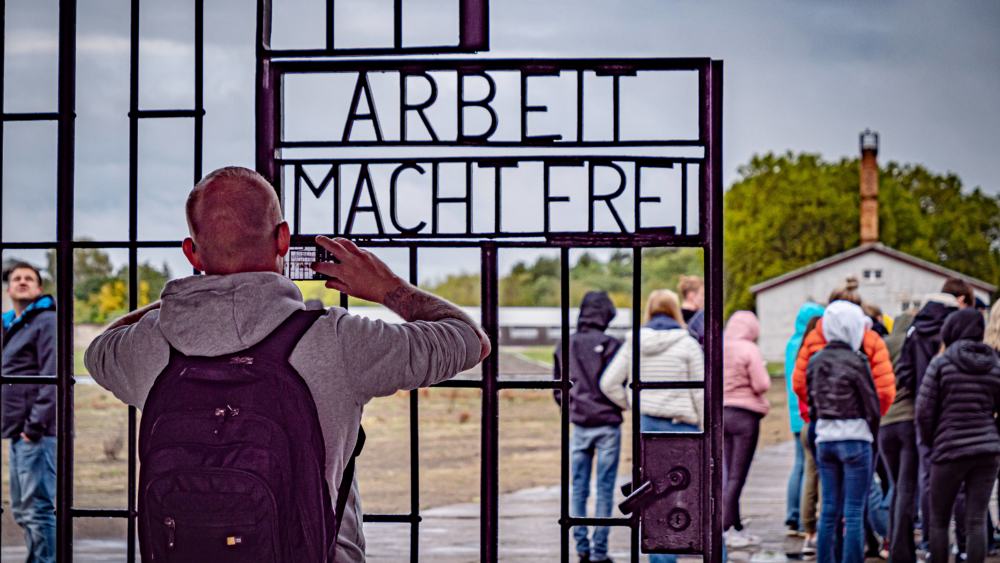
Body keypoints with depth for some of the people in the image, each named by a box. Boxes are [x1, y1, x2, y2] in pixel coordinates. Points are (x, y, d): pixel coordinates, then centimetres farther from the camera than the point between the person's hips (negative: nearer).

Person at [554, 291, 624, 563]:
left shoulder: (564, 346, 4)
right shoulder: (611, 345, -11)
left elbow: (557, 387, 9)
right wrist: (619, 405, 9)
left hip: (578, 426, 4)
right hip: (607, 424, -4)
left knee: (578, 488, 10)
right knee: (605, 490, 1)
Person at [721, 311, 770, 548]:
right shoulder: (749, 350, -12)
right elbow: (761, 385, -15)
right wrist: (762, 370, 3)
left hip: (722, 412, 7)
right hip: (745, 415, -7)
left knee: (731, 474, 13)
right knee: (737, 477, -4)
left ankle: (736, 528, 18)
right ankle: (723, 529, -8)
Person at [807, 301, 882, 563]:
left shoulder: (815, 361, 6)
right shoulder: (855, 361, -12)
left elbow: (812, 403, 11)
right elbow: (872, 405, -8)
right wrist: (872, 433, 8)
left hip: (824, 440, 6)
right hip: (855, 439, -6)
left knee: (829, 510, 12)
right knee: (854, 513, -2)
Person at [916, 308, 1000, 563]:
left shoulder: (941, 364, -5)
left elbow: (924, 411, -7)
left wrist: (930, 442, 7)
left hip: (950, 450, -3)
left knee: (938, 520, 9)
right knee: (976, 521, 3)